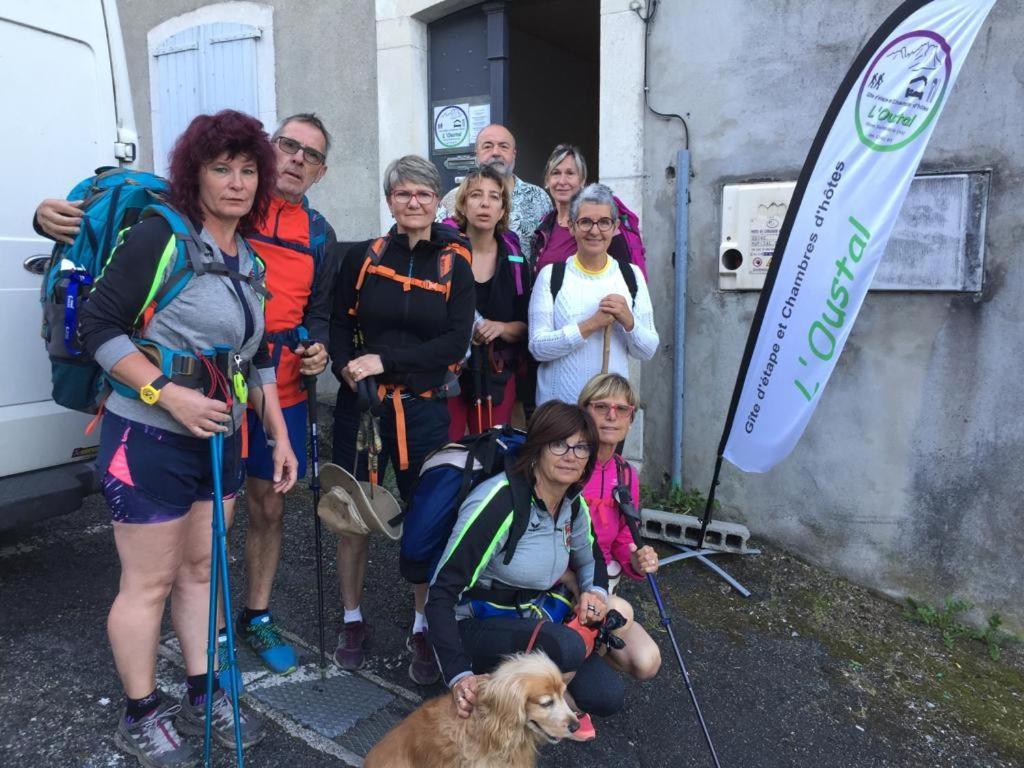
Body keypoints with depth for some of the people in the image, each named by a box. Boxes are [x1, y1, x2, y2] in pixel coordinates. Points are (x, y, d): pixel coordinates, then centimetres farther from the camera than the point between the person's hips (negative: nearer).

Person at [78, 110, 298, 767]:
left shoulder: (250, 261, 9)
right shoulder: (160, 237, -13)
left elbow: (256, 359, 15)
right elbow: (99, 328, -15)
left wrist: (280, 437, 13)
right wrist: (168, 393, -22)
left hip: (220, 438, 7)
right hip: (149, 441, -7)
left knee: (201, 569, 17)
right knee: (149, 583, 6)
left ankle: (202, 699, 34)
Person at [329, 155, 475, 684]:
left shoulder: (454, 263, 1)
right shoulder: (363, 257, 3)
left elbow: (456, 341, -7)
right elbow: (338, 325, 4)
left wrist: (385, 360, -15)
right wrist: (348, 370, -16)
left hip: (424, 408, -1)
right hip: (360, 403, 1)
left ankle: (422, 627, 23)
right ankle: (352, 620, 28)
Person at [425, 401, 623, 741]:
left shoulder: (574, 505, -2)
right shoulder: (499, 500, -25)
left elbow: (589, 556, 20)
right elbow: (441, 593, -25)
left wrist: (596, 591, -3)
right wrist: (459, 675, -35)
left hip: (533, 618, 6)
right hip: (475, 627, -6)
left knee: (606, 696, -14)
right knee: (566, 647, -33)